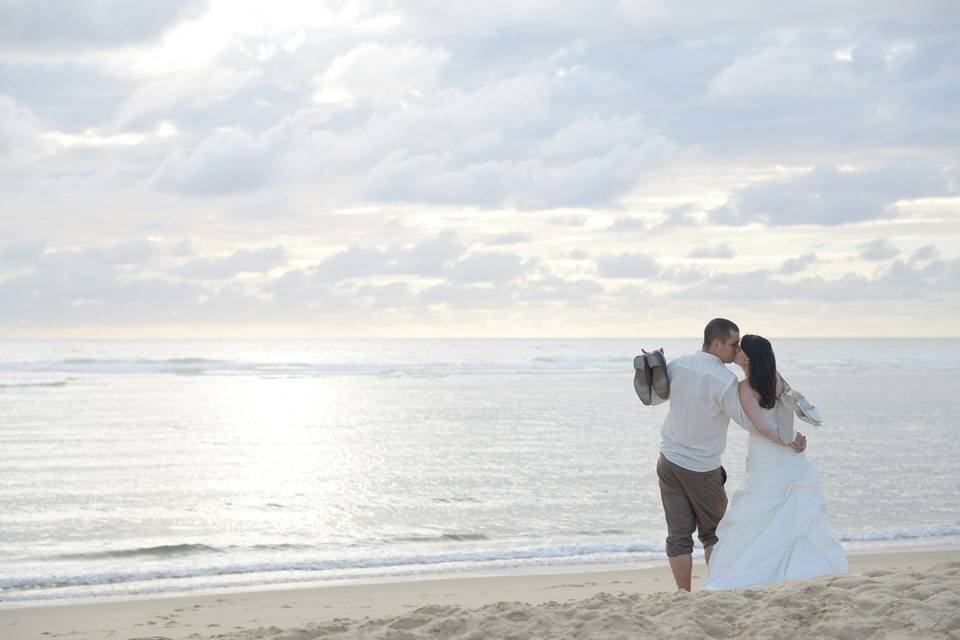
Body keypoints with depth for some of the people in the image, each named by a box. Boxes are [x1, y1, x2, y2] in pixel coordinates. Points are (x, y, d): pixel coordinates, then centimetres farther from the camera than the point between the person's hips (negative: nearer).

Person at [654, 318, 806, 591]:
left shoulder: (676, 365, 0)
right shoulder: (724, 380, -18)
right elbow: (750, 422, -14)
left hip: (669, 460, 5)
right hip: (703, 468, -5)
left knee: (679, 535, 5)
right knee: (713, 533, 12)